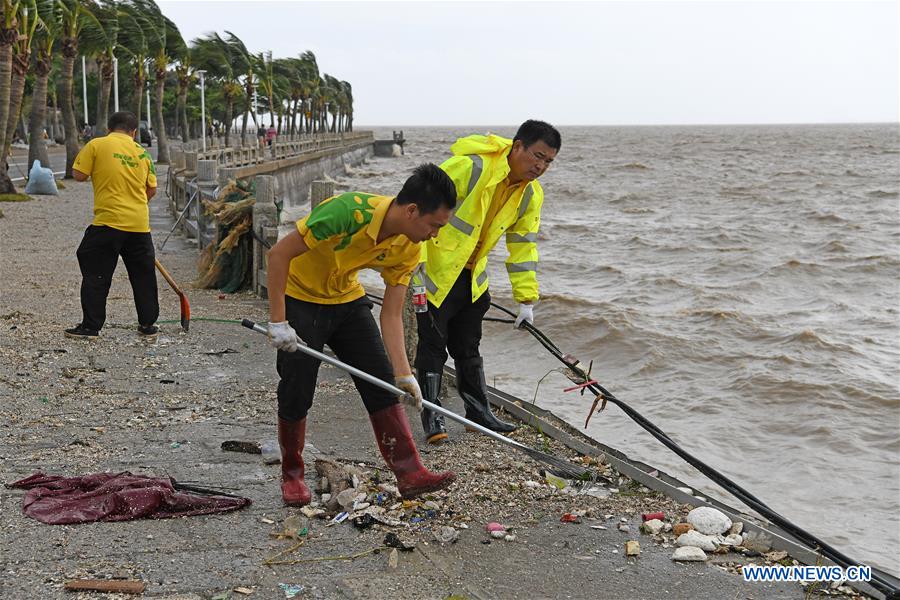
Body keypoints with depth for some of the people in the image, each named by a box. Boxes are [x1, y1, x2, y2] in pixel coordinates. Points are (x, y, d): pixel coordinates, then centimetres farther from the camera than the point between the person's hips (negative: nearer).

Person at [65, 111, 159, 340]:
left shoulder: (97, 145, -2)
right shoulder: (141, 152, 9)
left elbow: (79, 175, -4)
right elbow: (151, 189, 11)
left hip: (108, 221, -4)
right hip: (140, 223, 4)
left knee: (95, 275, 4)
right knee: (143, 275, 13)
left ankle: (90, 327, 4)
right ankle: (148, 324, 18)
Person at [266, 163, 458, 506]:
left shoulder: (407, 249, -13)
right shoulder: (349, 212, -34)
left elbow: (391, 315, -8)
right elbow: (279, 253, -28)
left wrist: (403, 373, -17)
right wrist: (277, 321, -27)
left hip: (348, 300, 6)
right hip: (300, 300, -6)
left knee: (382, 385, -3)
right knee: (296, 394, -2)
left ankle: (410, 473, 0)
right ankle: (292, 475, 20)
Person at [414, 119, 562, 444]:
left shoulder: (531, 195, -2)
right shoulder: (470, 167, -26)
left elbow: (523, 246, 6)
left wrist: (526, 299, 3)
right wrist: (416, 261, -24)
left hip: (471, 277, 7)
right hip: (433, 271, -7)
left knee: (468, 347, 16)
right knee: (433, 344, -4)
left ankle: (478, 411, 26)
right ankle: (431, 417, 4)